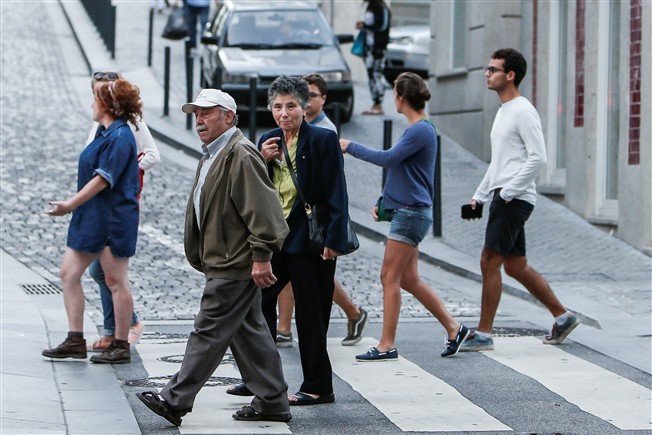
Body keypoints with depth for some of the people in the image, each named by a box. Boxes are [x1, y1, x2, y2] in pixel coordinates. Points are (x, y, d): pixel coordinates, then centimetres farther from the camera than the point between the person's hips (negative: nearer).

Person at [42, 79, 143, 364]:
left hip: (113, 219, -10)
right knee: (69, 274, 7)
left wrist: (71, 205, -23)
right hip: (91, 218, 10)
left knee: (116, 281, -2)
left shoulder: (120, 137, -16)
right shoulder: (108, 134, 14)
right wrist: (73, 207, 19)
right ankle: (75, 341, 9)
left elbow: (103, 179, -22)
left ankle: (121, 347, 6)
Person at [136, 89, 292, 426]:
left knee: (209, 331, -6)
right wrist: (202, 258, 23)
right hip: (223, 262, 11)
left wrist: (260, 257, -22)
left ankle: (175, 400, -4)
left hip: (235, 266, -11)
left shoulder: (241, 155, -15)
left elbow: (260, 209, -20)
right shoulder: (212, 156, 19)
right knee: (248, 332, 12)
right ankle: (272, 402, 16)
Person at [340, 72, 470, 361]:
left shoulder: (422, 130, -15)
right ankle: (453, 328, 17)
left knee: (390, 277, -7)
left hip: (412, 213, -10)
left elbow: (388, 159, -23)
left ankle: (387, 345, -4)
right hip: (404, 211, 10)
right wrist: (382, 202, 15)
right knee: (408, 279, 11)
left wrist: (351, 147, -13)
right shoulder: (416, 129, 17)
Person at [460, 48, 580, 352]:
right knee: (516, 266, 12)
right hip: (503, 198, 10)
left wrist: (506, 191, -19)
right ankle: (563, 317, 21)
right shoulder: (503, 111, 18)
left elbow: (538, 158, -20)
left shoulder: (523, 112, -12)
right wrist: (479, 196, 19)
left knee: (489, 263, -10)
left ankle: (483, 334, -7)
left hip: (514, 199, -10)